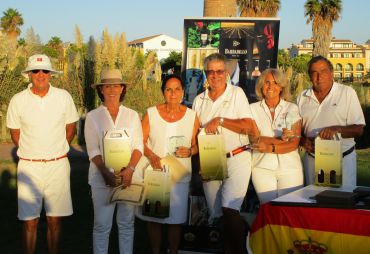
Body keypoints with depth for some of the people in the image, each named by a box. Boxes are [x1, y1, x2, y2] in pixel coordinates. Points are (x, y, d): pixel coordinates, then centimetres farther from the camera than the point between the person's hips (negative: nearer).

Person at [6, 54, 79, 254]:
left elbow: (71, 128, 11)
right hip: (29, 167, -1)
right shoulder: (18, 100, -3)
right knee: (30, 221, 2)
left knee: (55, 220, 7)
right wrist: (33, 154, 9)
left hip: (58, 165, 1)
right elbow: (15, 133, 8)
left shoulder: (63, 97, -1)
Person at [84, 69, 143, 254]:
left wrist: (130, 169, -13)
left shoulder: (132, 115, 7)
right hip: (102, 178, -2)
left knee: (127, 224, 9)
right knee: (102, 225, 2)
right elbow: (93, 150, -4)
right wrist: (106, 173, -18)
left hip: (129, 177, 2)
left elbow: (138, 146, 3)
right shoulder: (93, 117, 1)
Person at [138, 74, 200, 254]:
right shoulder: (151, 113, -1)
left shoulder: (192, 116, 2)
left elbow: (196, 145, 8)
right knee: (153, 218, 7)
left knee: (176, 219, 5)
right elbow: (141, 141, 1)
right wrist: (151, 156, -16)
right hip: (154, 172, 0)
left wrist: (190, 151, -13)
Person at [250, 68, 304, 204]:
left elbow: (295, 143, -5)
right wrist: (281, 140, -15)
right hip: (262, 168, 0)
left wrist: (271, 148, -18)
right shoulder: (253, 109, 4)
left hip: (290, 168, 0)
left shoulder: (292, 109, 3)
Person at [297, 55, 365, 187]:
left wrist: (337, 129, -22)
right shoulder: (302, 98, 8)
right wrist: (304, 141, -9)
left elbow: (359, 129, -5)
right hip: (312, 160, 3)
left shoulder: (347, 92, -2)